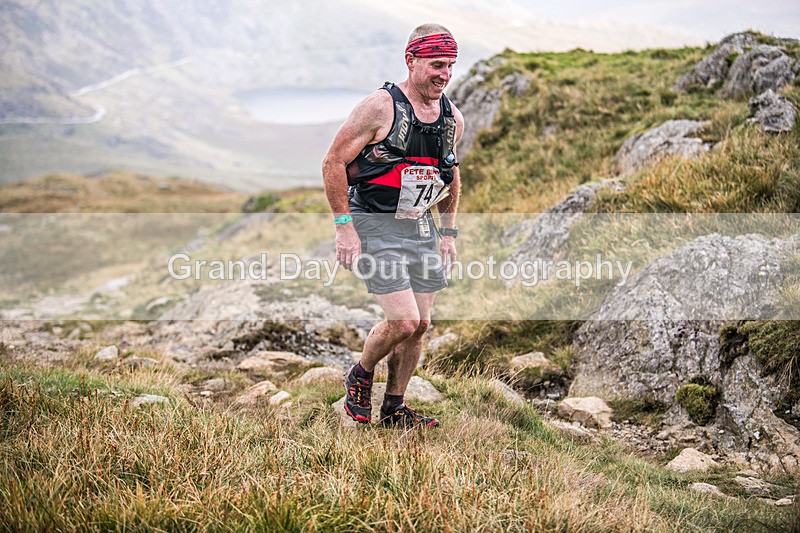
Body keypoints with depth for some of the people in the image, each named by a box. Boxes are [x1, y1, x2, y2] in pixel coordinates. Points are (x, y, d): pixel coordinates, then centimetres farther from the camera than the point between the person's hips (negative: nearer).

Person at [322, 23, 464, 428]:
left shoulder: (453, 119, 5)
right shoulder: (380, 107, -15)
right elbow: (333, 162, -12)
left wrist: (447, 233, 16)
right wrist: (343, 227, -15)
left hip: (421, 226, 7)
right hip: (375, 226, -7)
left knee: (420, 325, 6)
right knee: (404, 321, -14)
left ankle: (393, 409, 22)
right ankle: (360, 378, 15)